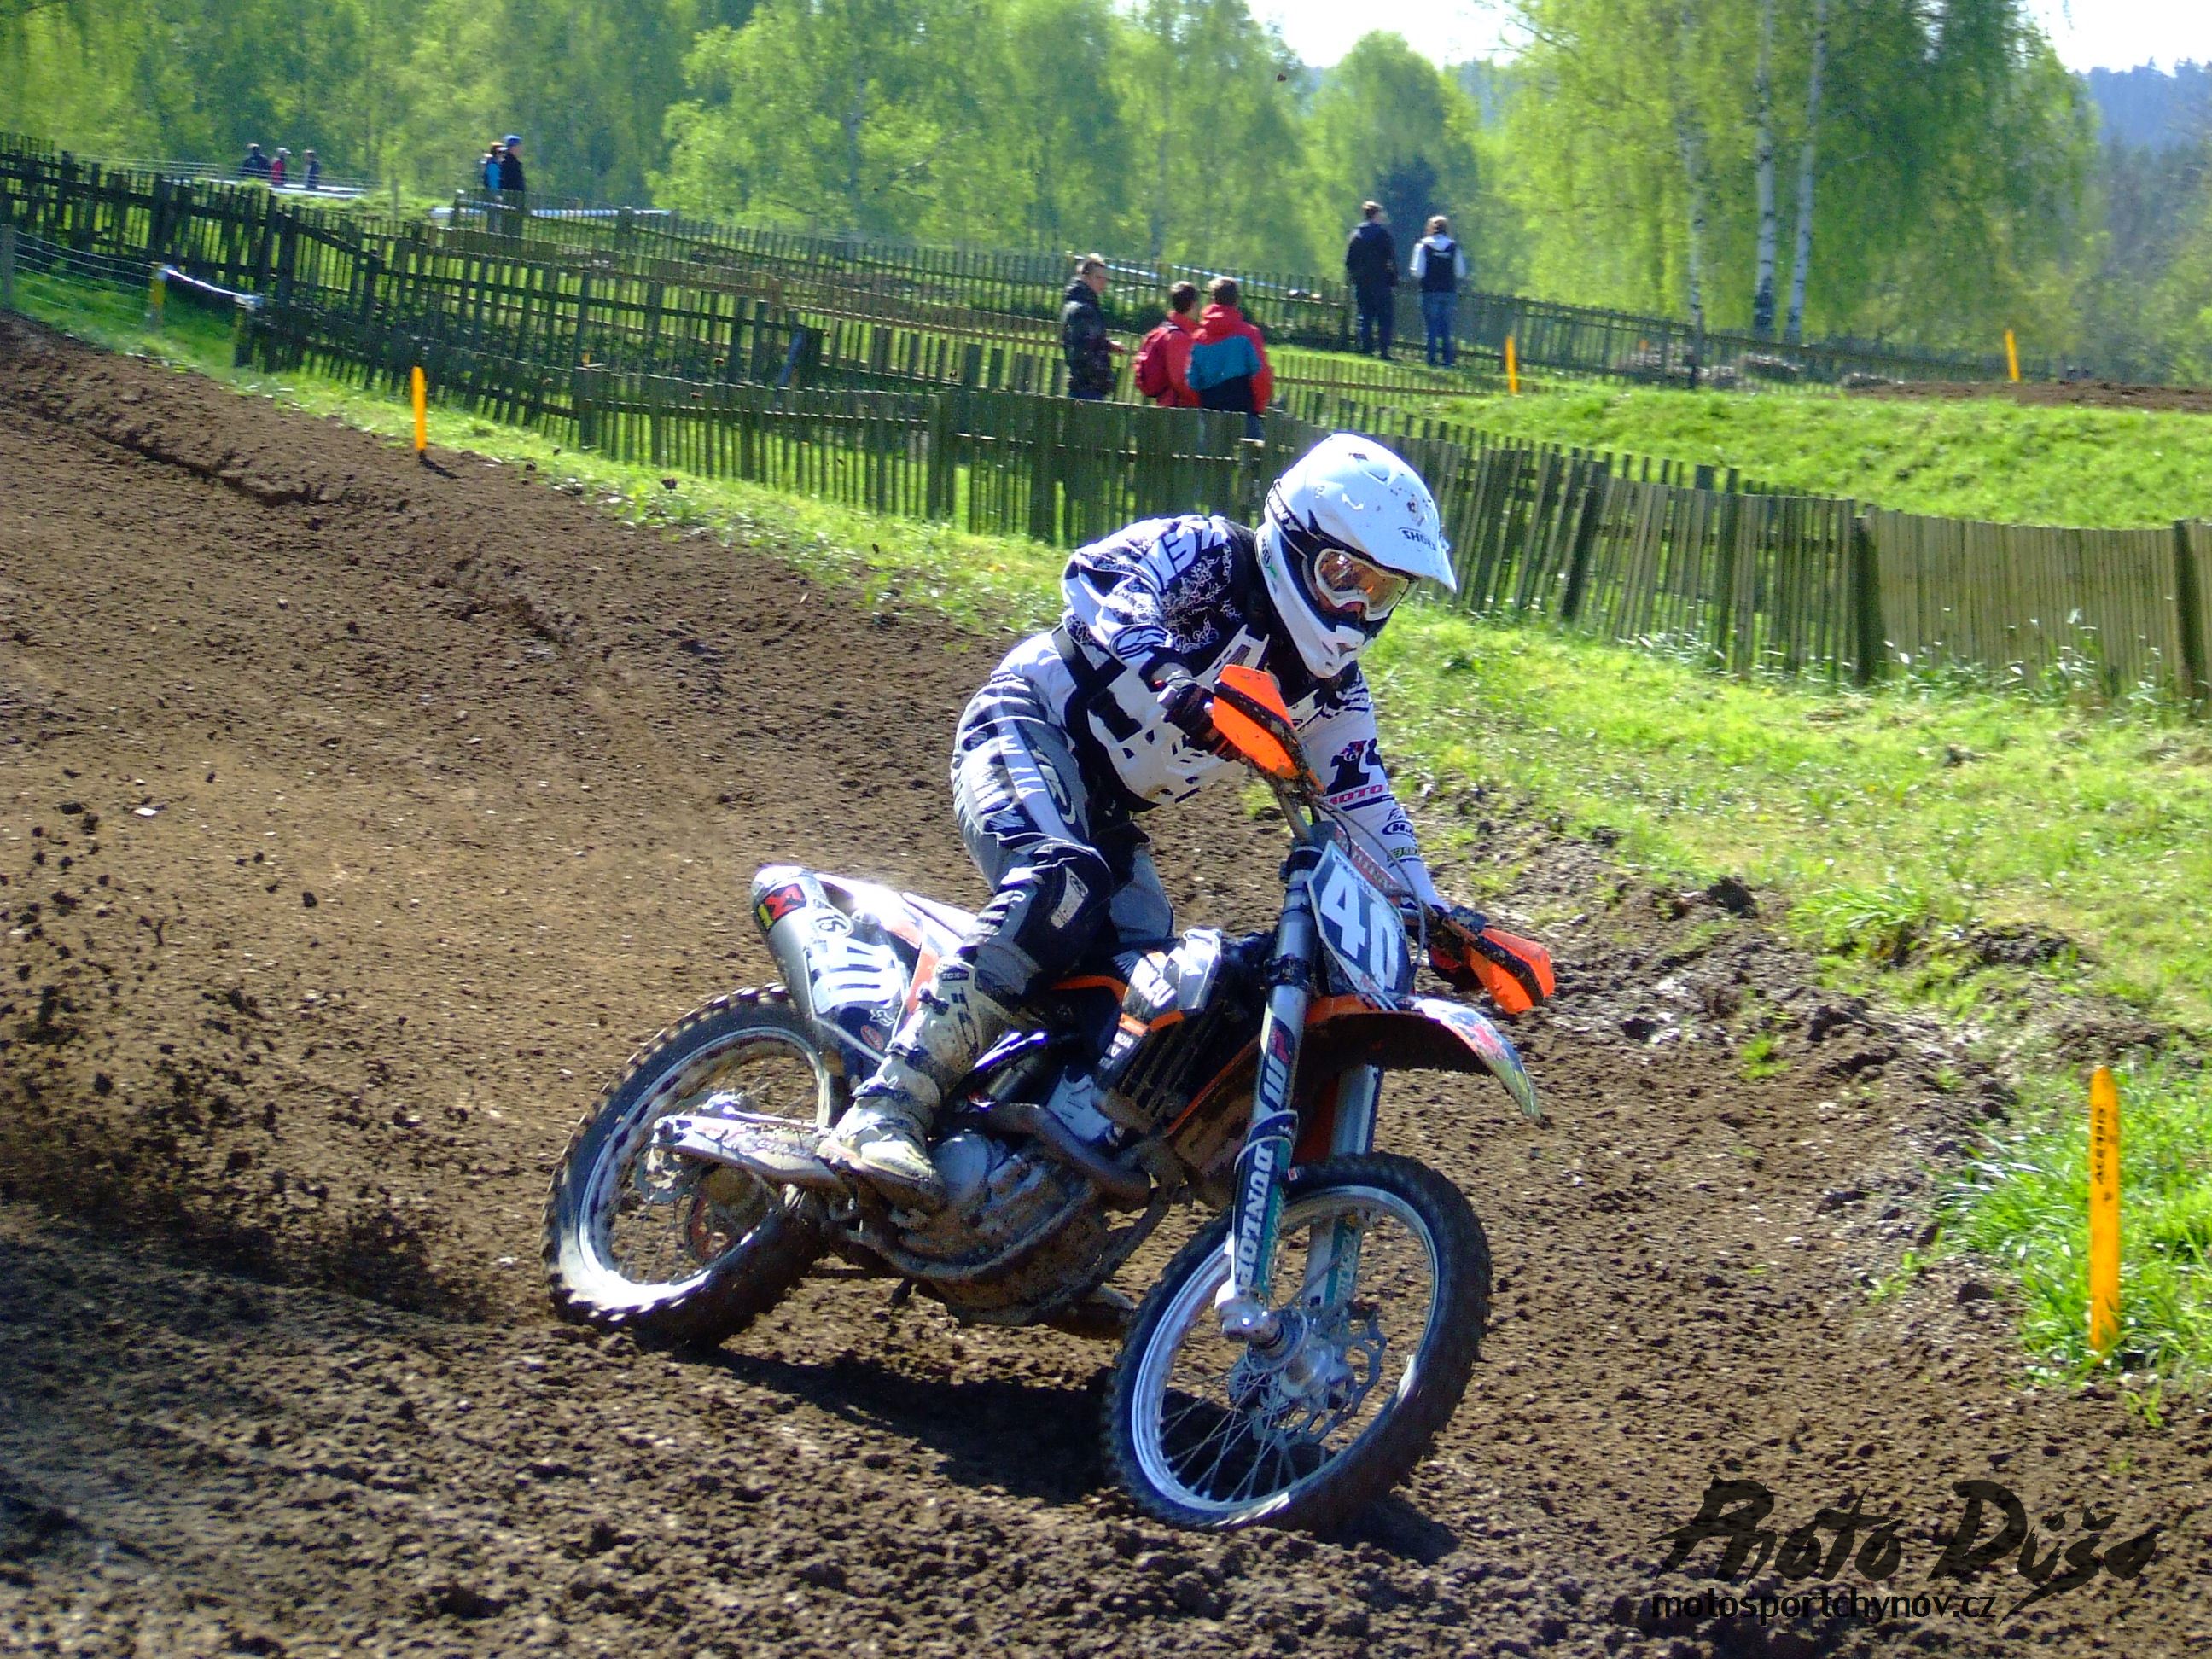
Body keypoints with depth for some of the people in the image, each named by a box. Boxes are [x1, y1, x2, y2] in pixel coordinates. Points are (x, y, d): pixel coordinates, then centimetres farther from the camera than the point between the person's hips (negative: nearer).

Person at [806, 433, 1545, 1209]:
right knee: (1062, 886, -34)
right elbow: (1096, 580, -31)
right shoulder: (1202, 554, -14)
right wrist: (1178, 689, -47)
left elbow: (1363, 802, 14)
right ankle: (884, 1114, -42)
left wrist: (1436, 913, 4)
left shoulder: (1330, 689, 7)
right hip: (1027, 726, -9)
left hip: (1107, 811, 9)